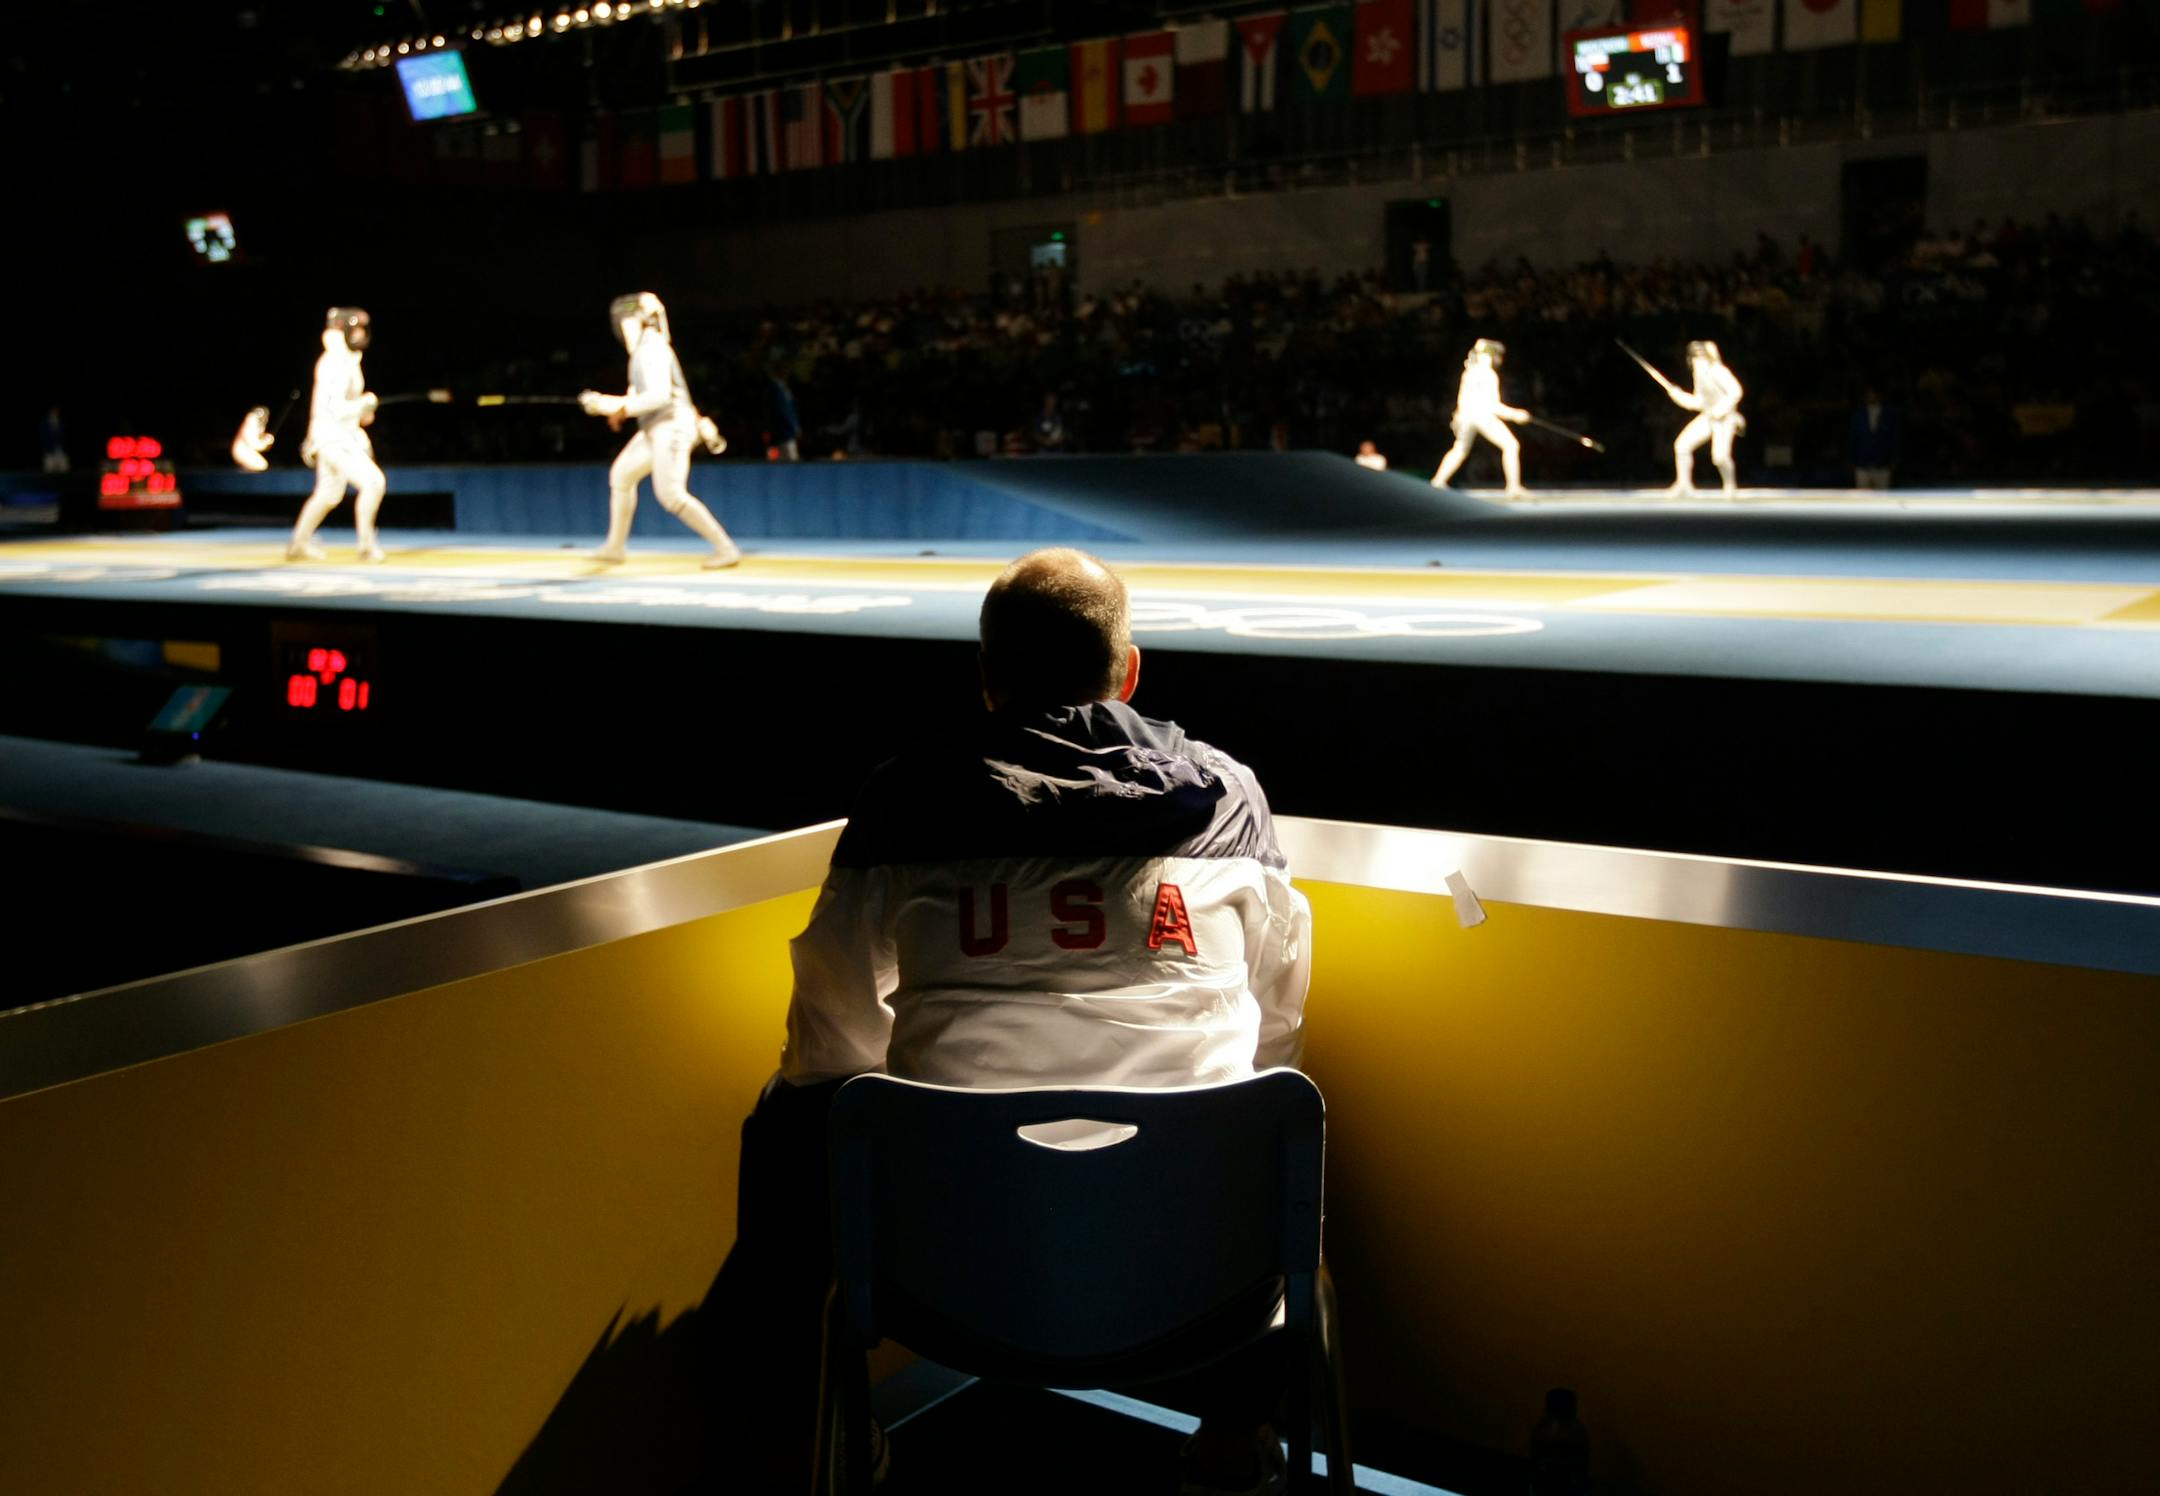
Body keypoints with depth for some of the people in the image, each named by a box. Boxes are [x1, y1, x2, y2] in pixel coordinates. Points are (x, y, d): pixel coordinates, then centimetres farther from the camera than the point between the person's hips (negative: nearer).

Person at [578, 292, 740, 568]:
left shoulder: (652, 348, -13)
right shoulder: (645, 349, 17)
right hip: (658, 429, 10)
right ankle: (615, 547, 29)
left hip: (671, 427, -10)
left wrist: (624, 409, -13)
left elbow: (659, 395, -23)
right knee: (621, 475, 18)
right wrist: (603, 403, 21)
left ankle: (726, 549, -16)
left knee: (671, 495, -17)